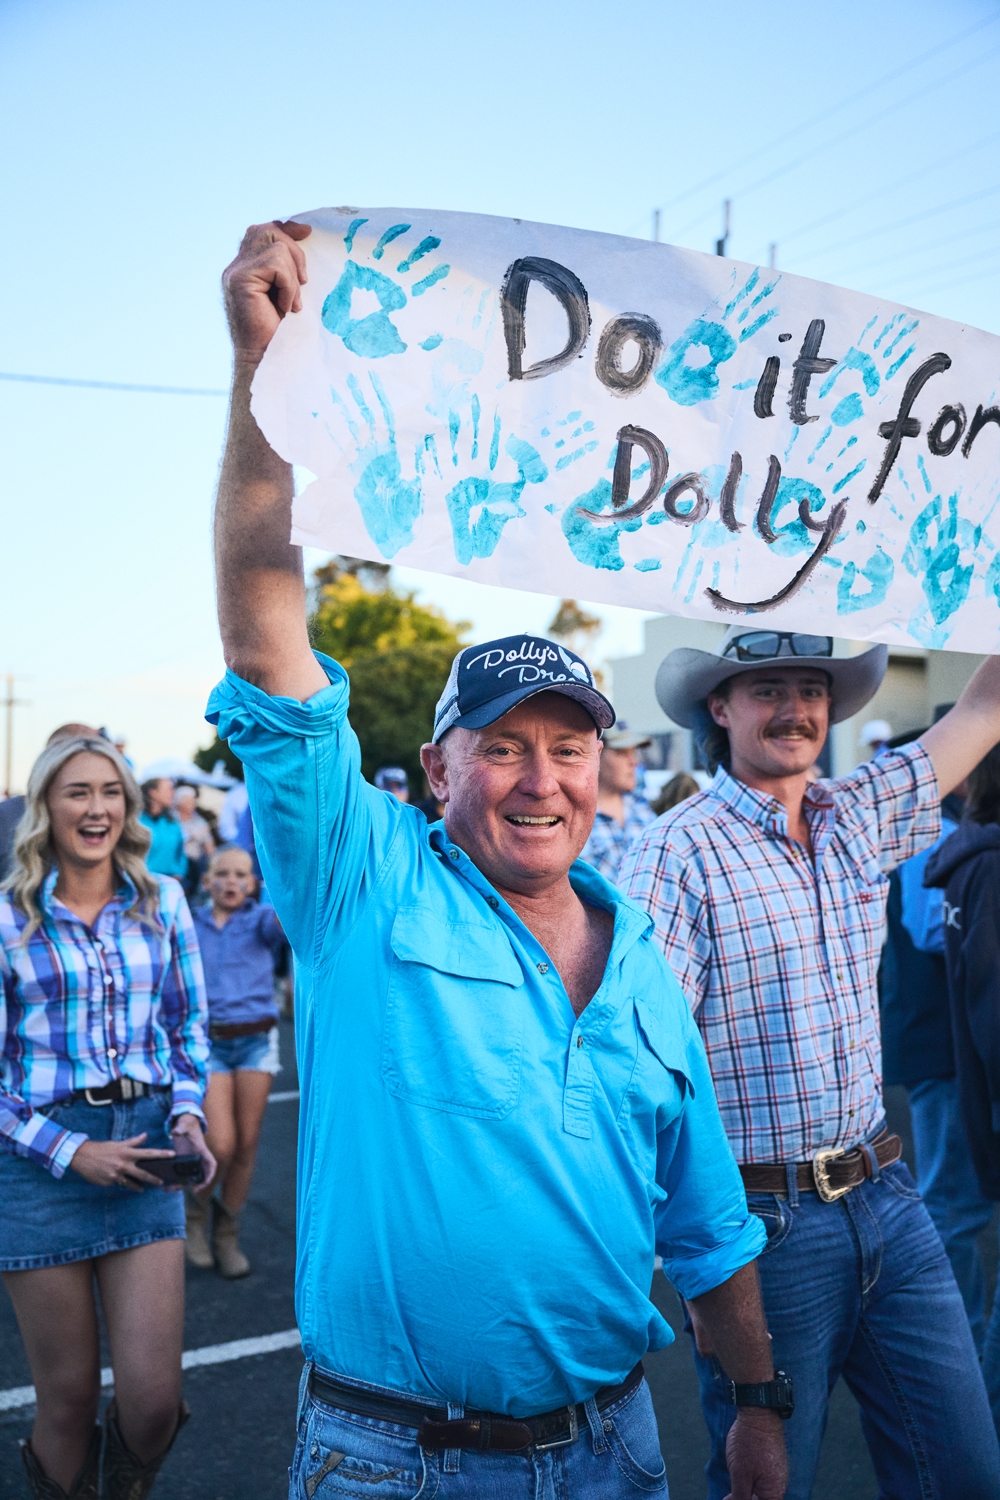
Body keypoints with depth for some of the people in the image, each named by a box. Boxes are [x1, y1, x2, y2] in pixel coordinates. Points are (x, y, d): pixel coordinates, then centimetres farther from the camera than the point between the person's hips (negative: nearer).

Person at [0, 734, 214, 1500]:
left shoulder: (164, 901, 4)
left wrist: (186, 1110, -3)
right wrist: (72, 1151, -12)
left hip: (145, 1148, 2)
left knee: (154, 1398, 0)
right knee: (69, 1396, 8)